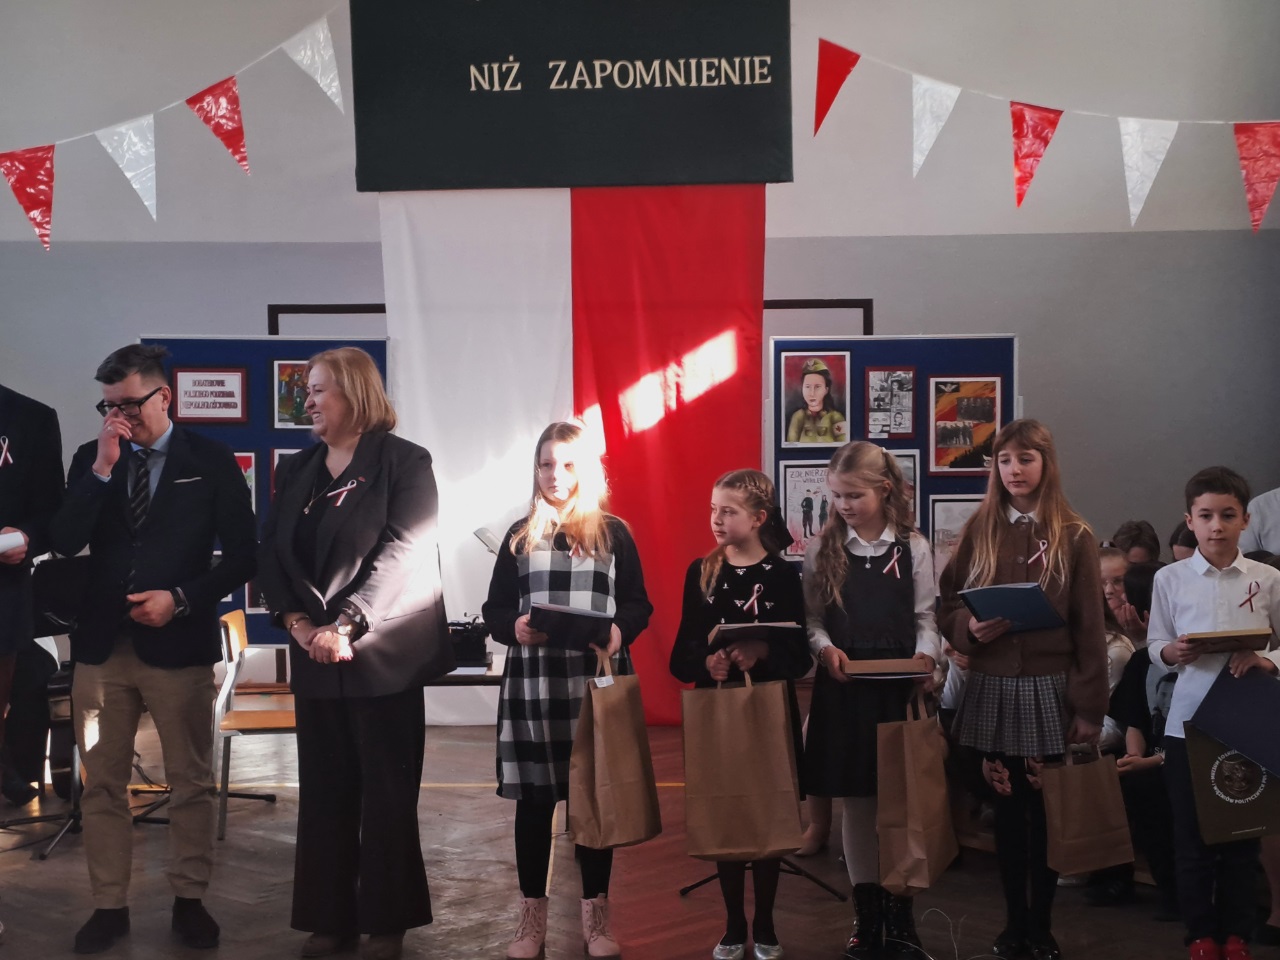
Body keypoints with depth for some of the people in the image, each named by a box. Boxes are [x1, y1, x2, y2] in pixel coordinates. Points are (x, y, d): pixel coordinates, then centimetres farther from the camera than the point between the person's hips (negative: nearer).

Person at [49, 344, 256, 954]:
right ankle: (109, 906, 18)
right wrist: (102, 469, -13)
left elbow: (242, 554, -1)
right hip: (102, 645, 3)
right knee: (102, 784, 8)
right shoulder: (90, 460, 7)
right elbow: (64, 543, -5)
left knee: (191, 783, 7)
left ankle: (189, 899, 20)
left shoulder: (211, 461, -1)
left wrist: (182, 598, -12)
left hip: (179, 643, -2)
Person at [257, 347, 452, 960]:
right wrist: (297, 620, -11)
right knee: (323, 790, 8)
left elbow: (402, 553, -14)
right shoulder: (296, 471, 13)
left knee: (387, 793, 2)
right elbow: (272, 553, 6)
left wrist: (345, 625, -20)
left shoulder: (403, 462, -4)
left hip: (382, 654, -5)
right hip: (314, 656, 5)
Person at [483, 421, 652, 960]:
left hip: (596, 683, -1)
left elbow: (639, 604, 5)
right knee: (533, 800, 5)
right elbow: (494, 608, 8)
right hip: (531, 683, 1)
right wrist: (513, 627, -14)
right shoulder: (520, 536, 10)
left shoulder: (613, 534, 7)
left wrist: (621, 632, -16)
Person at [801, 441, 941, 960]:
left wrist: (926, 655, -14)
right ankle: (867, 913, 19)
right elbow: (811, 617, 4)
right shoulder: (822, 549, 3)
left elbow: (926, 616, 3)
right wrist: (825, 648, -14)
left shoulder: (913, 548, 2)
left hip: (899, 686, -1)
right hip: (842, 687, 1)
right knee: (855, 802, 8)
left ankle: (899, 917, 14)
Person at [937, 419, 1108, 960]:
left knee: (1045, 811, 4)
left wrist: (1090, 707, -5)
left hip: (1049, 689, -2)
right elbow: (946, 605, 9)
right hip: (992, 689, 2)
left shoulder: (1073, 537, -2)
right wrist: (969, 628, -14)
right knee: (1007, 809, 7)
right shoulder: (979, 530, 4)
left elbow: (1089, 629, -3)